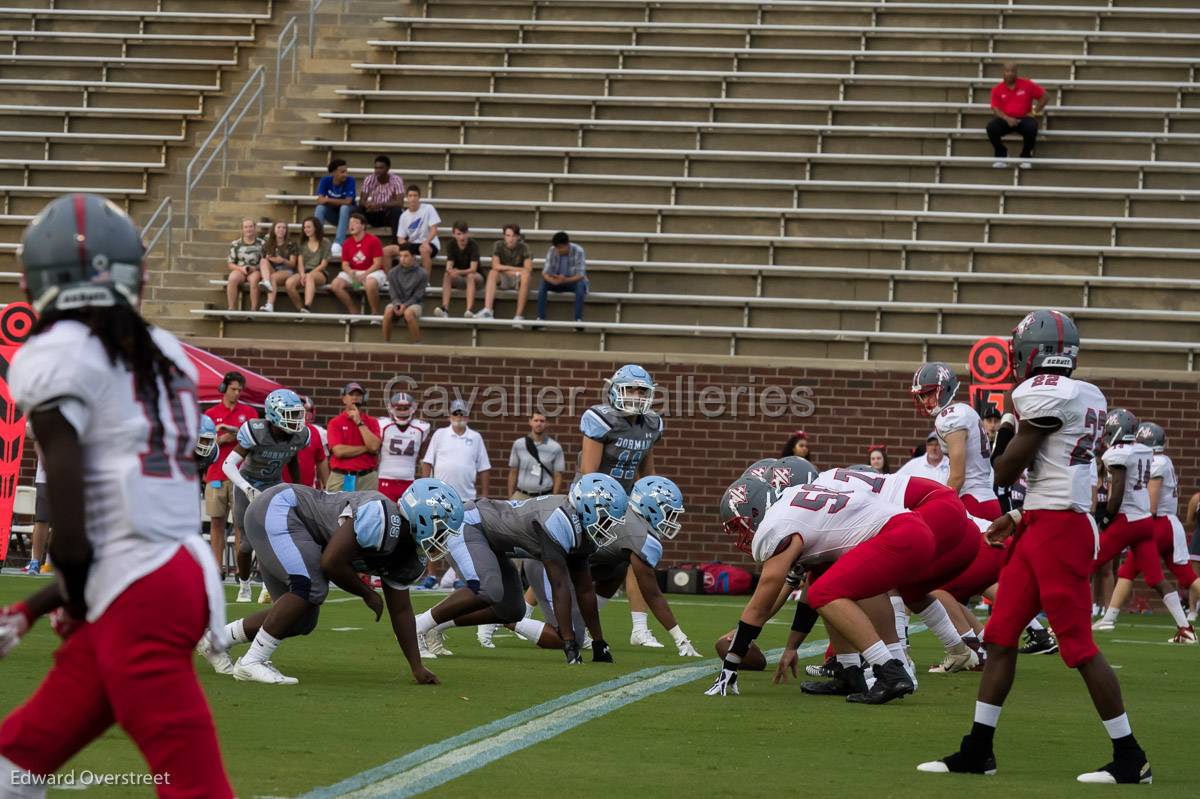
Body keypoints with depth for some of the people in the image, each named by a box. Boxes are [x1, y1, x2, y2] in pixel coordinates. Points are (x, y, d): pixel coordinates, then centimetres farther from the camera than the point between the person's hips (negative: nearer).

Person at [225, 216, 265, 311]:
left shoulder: (261, 244, 6)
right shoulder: (236, 244, 8)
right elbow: (231, 264, 9)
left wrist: (255, 268, -12)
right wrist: (241, 268, -11)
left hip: (256, 270, -1)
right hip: (240, 269, 1)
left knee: (254, 279, -38)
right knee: (232, 279, -34)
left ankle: (254, 309, -36)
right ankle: (231, 309, -33)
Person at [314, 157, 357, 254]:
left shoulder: (350, 181, -19)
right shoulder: (325, 181, -12)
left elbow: (348, 202, -28)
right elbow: (320, 200, -21)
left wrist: (328, 200, -29)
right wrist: (338, 202, -28)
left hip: (348, 214, -2)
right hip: (332, 214, 2)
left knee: (344, 207, -34)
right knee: (320, 208, -27)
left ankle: (338, 243, -40)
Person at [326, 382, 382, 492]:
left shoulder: (371, 422, 9)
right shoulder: (335, 422, 4)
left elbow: (374, 447, -8)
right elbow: (339, 451, -9)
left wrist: (359, 422, -6)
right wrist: (366, 448, -5)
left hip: (367, 479, 1)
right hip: (341, 478, -1)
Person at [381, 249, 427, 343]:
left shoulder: (421, 274, -5)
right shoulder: (393, 273, 3)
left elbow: (418, 296, -7)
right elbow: (393, 294, 2)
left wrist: (405, 305, -21)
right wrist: (396, 304, -19)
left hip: (413, 304, -2)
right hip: (397, 302, 2)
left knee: (408, 313, -38)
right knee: (388, 311, -32)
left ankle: (417, 345, -25)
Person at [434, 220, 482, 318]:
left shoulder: (473, 245, -18)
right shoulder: (451, 245, -8)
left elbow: (473, 269, -26)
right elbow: (448, 267, -16)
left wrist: (459, 272, -43)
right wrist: (450, 271, -41)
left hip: (475, 278, -3)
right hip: (458, 278, 3)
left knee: (471, 276, -36)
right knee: (447, 276, -27)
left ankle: (470, 309, -51)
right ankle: (445, 308, -41)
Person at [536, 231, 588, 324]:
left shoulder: (578, 251, -22)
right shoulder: (552, 251, -14)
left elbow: (580, 275, -26)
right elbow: (545, 272, -19)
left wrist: (566, 280, -44)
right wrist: (552, 280, -42)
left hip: (573, 281, -2)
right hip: (557, 281, 2)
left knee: (580, 285, -36)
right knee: (543, 283, -26)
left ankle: (578, 319, -33)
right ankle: (540, 319, -26)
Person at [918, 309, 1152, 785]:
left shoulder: (1045, 394, -15)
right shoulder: (1087, 398, 12)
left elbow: (1005, 473, -11)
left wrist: (1006, 429, 7)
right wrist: (1022, 516, 23)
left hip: (1058, 530, -10)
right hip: (1041, 527, 10)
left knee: (1078, 645, -5)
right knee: (1000, 635, 11)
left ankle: (1130, 758, 1)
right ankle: (977, 751, 15)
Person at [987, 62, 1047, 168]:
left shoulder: (1027, 85, 1)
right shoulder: (997, 89, 3)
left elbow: (1044, 97, 6)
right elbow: (995, 109, -3)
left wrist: (1034, 112, -2)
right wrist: (1007, 118, -21)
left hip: (1023, 119, -1)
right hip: (1005, 120, 1)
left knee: (1031, 127, -35)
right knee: (991, 127, -30)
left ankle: (1026, 156, -10)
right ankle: (1001, 155, -7)